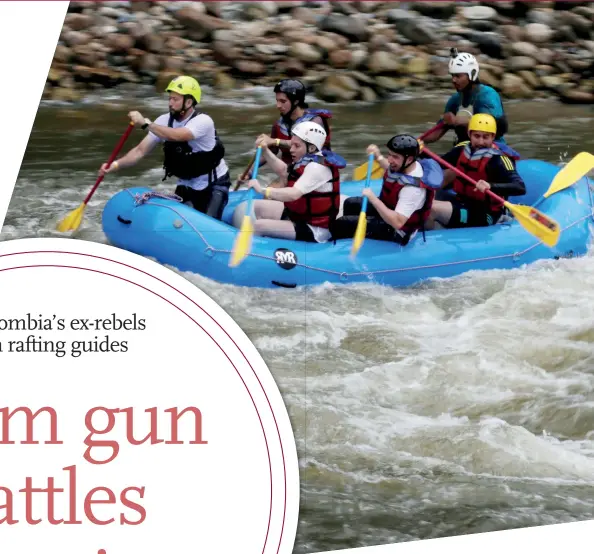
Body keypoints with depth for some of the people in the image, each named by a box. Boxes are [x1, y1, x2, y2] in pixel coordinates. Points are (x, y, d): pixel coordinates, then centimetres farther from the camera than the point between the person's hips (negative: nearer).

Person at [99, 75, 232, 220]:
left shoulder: (203, 121, -25)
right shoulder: (164, 121, -6)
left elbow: (175, 136, -42)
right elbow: (141, 151, -9)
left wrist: (145, 123, -38)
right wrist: (116, 165, -23)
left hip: (214, 186, -5)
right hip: (186, 186, 5)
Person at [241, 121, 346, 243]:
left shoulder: (316, 167, -25)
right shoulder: (306, 160, 6)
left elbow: (294, 194, -38)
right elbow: (283, 171, 24)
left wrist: (262, 190, -42)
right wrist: (265, 151, 13)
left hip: (314, 230, -11)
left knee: (258, 226, -21)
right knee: (257, 207, 15)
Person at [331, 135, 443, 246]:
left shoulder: (413, 188, -39)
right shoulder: (404, 165, -12)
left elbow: (397, 222, -43)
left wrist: (372, 198, -39)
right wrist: (379, 157, 6)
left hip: (395, 230, -9)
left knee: (341, 225, -9)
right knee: (350, 204, 25)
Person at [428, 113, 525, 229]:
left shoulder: (498, 160, -19)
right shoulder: (463, 149, 1)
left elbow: (520, 188, -31)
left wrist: (490, 186, -47)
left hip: (484, 216, -7)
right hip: (461, 203, 7)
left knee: (432, 209, -23)